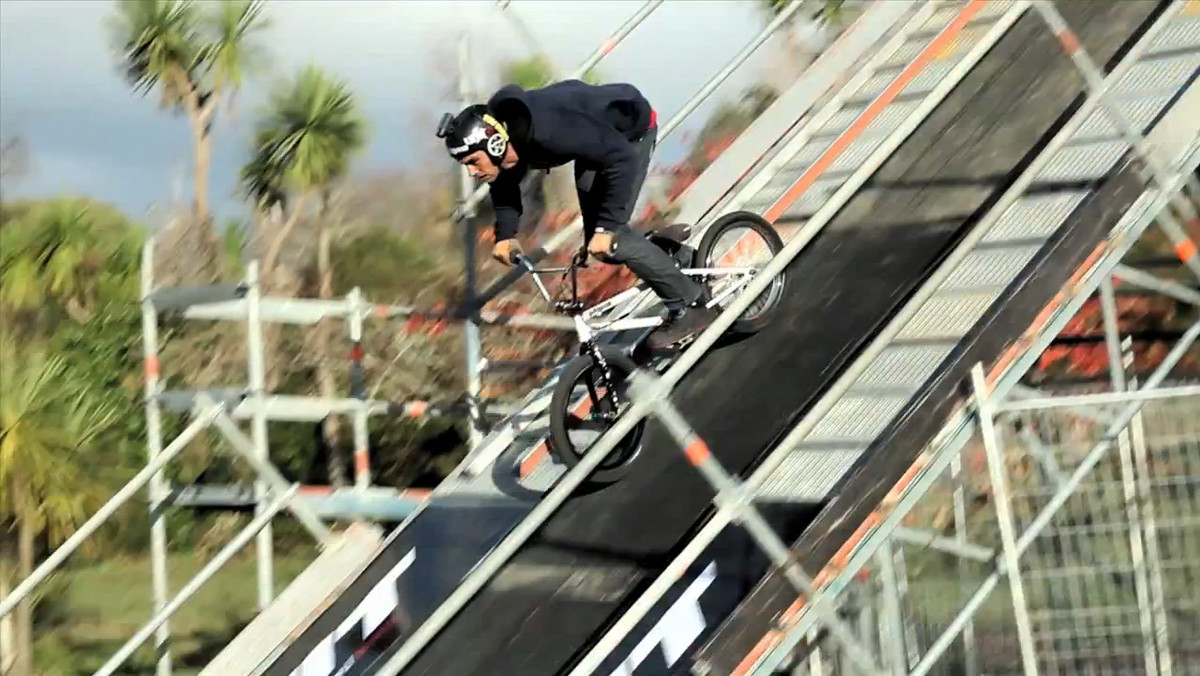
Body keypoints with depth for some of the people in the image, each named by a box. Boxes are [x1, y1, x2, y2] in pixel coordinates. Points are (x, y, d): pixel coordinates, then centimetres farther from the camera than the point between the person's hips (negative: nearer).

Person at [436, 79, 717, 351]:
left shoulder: (547, 130, -41)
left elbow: (622, 158, -39)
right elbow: (505, 185, 5)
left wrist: (606, 227, -38)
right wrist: (505, 234, -10)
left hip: (630, 128, -7)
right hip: (597, 133, 8)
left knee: (609, 241, -15)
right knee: (598, 242, 4)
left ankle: (690, 306, -3)